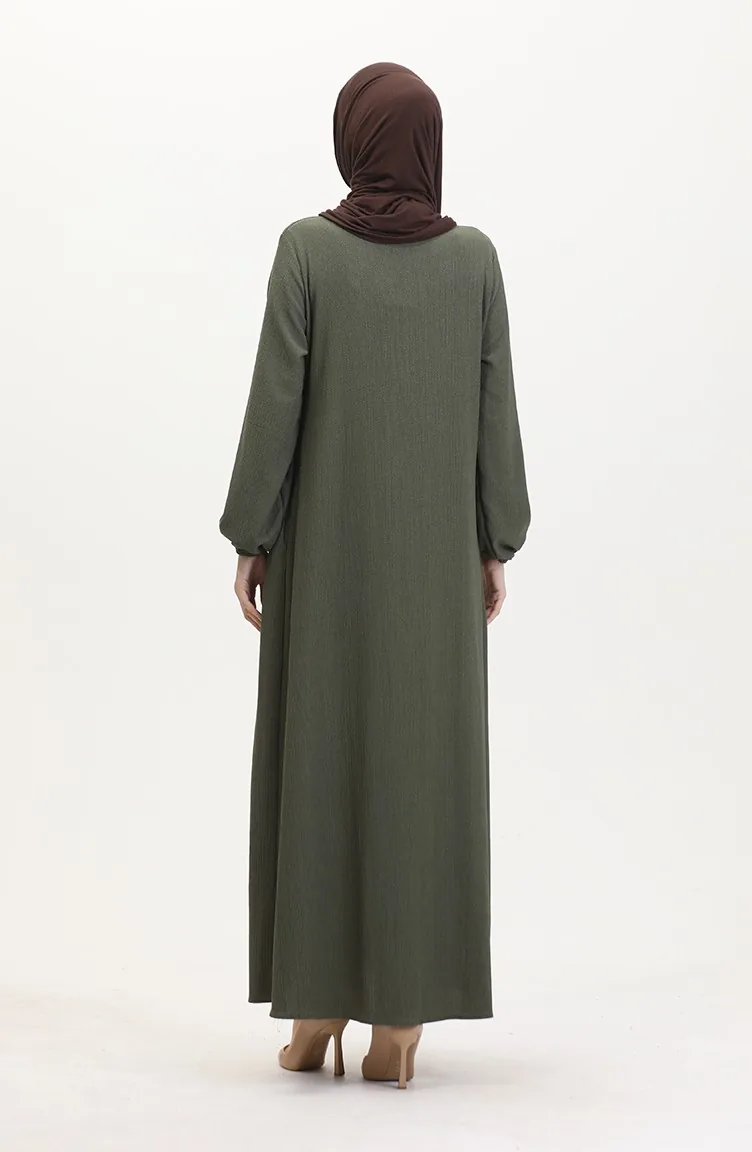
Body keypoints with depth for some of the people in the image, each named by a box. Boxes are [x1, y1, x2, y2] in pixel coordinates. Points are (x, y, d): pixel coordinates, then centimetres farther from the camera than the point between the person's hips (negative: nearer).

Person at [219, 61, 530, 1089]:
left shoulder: (306, 248, -7)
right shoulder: (474, 256, -1)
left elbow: (276, 400, -9)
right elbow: (495, 409, -1)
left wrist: (251, 539, -1)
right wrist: (497, 544, 8)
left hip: (326, 540, -1)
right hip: (433, 546, 1)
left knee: (316, 755, 6)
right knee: (421, 756, 4)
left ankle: (315, 1005, 7)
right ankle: (400, 1012, 3)